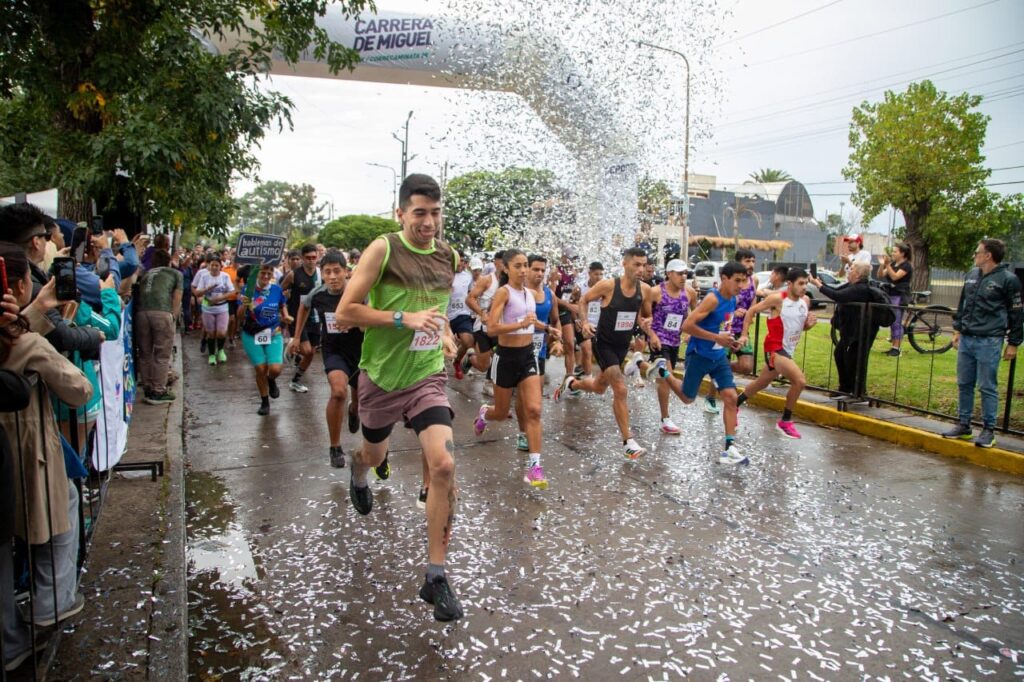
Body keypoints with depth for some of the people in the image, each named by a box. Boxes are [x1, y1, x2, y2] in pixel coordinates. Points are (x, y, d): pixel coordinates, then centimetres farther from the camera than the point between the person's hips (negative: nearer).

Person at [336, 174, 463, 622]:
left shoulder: (449, 257, 3)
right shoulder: (383, 249, -12)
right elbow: (345, 313, -17)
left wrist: (444, 332, 7)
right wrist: (403, 319, -24)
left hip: (427, 376, 2)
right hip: (381, 376, -2)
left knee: (443, 465, -17)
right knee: (374, 454, 22)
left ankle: (435, 576, -5)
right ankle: (357, 471, 64)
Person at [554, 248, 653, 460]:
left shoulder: (645, 290, -7)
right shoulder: (608, 285, -20)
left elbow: (647, 315, 9)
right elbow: (583, 301, -4)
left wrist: (647, 323, -14)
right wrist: (585, 322, -19)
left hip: (623, 345, 6)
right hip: (604, 343, -6)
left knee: (599, 387, 22)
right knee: (620, 390, -15)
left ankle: (570, 383, 54)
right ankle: (628, 442, -6)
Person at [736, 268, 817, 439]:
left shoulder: (805, 301, 3)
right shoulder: (777, 299, -17)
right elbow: (752, 310, -8)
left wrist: (809, 323, -8)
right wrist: (745, 334, -9)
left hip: (788, 350, 8)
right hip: (775, 349, -8)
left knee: (761, 383, 21)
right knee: (800, 381, -21)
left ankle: (734, 404, 42)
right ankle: (785, 422, -5)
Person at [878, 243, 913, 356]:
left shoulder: (906, 265, -6)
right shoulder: (893, 264, 15)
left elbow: (895, 277, -19)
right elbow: (880, 276, 10)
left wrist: (887, 264, -25)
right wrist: (882, 264, -5)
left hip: (899, 297, -8)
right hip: (890, 295, 8)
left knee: (897, 323, -10)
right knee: (892, 322, 8)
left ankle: (897, 348, -10)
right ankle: (893, 347, 13)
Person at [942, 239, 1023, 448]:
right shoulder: (971, 275, 11)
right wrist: (957, 329, 16)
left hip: (989, 342, -6)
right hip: (966, 339, 6)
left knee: (987, 387, -1)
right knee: (964, 384, 11)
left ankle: (988, 430, 10)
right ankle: (964, 425, 20)